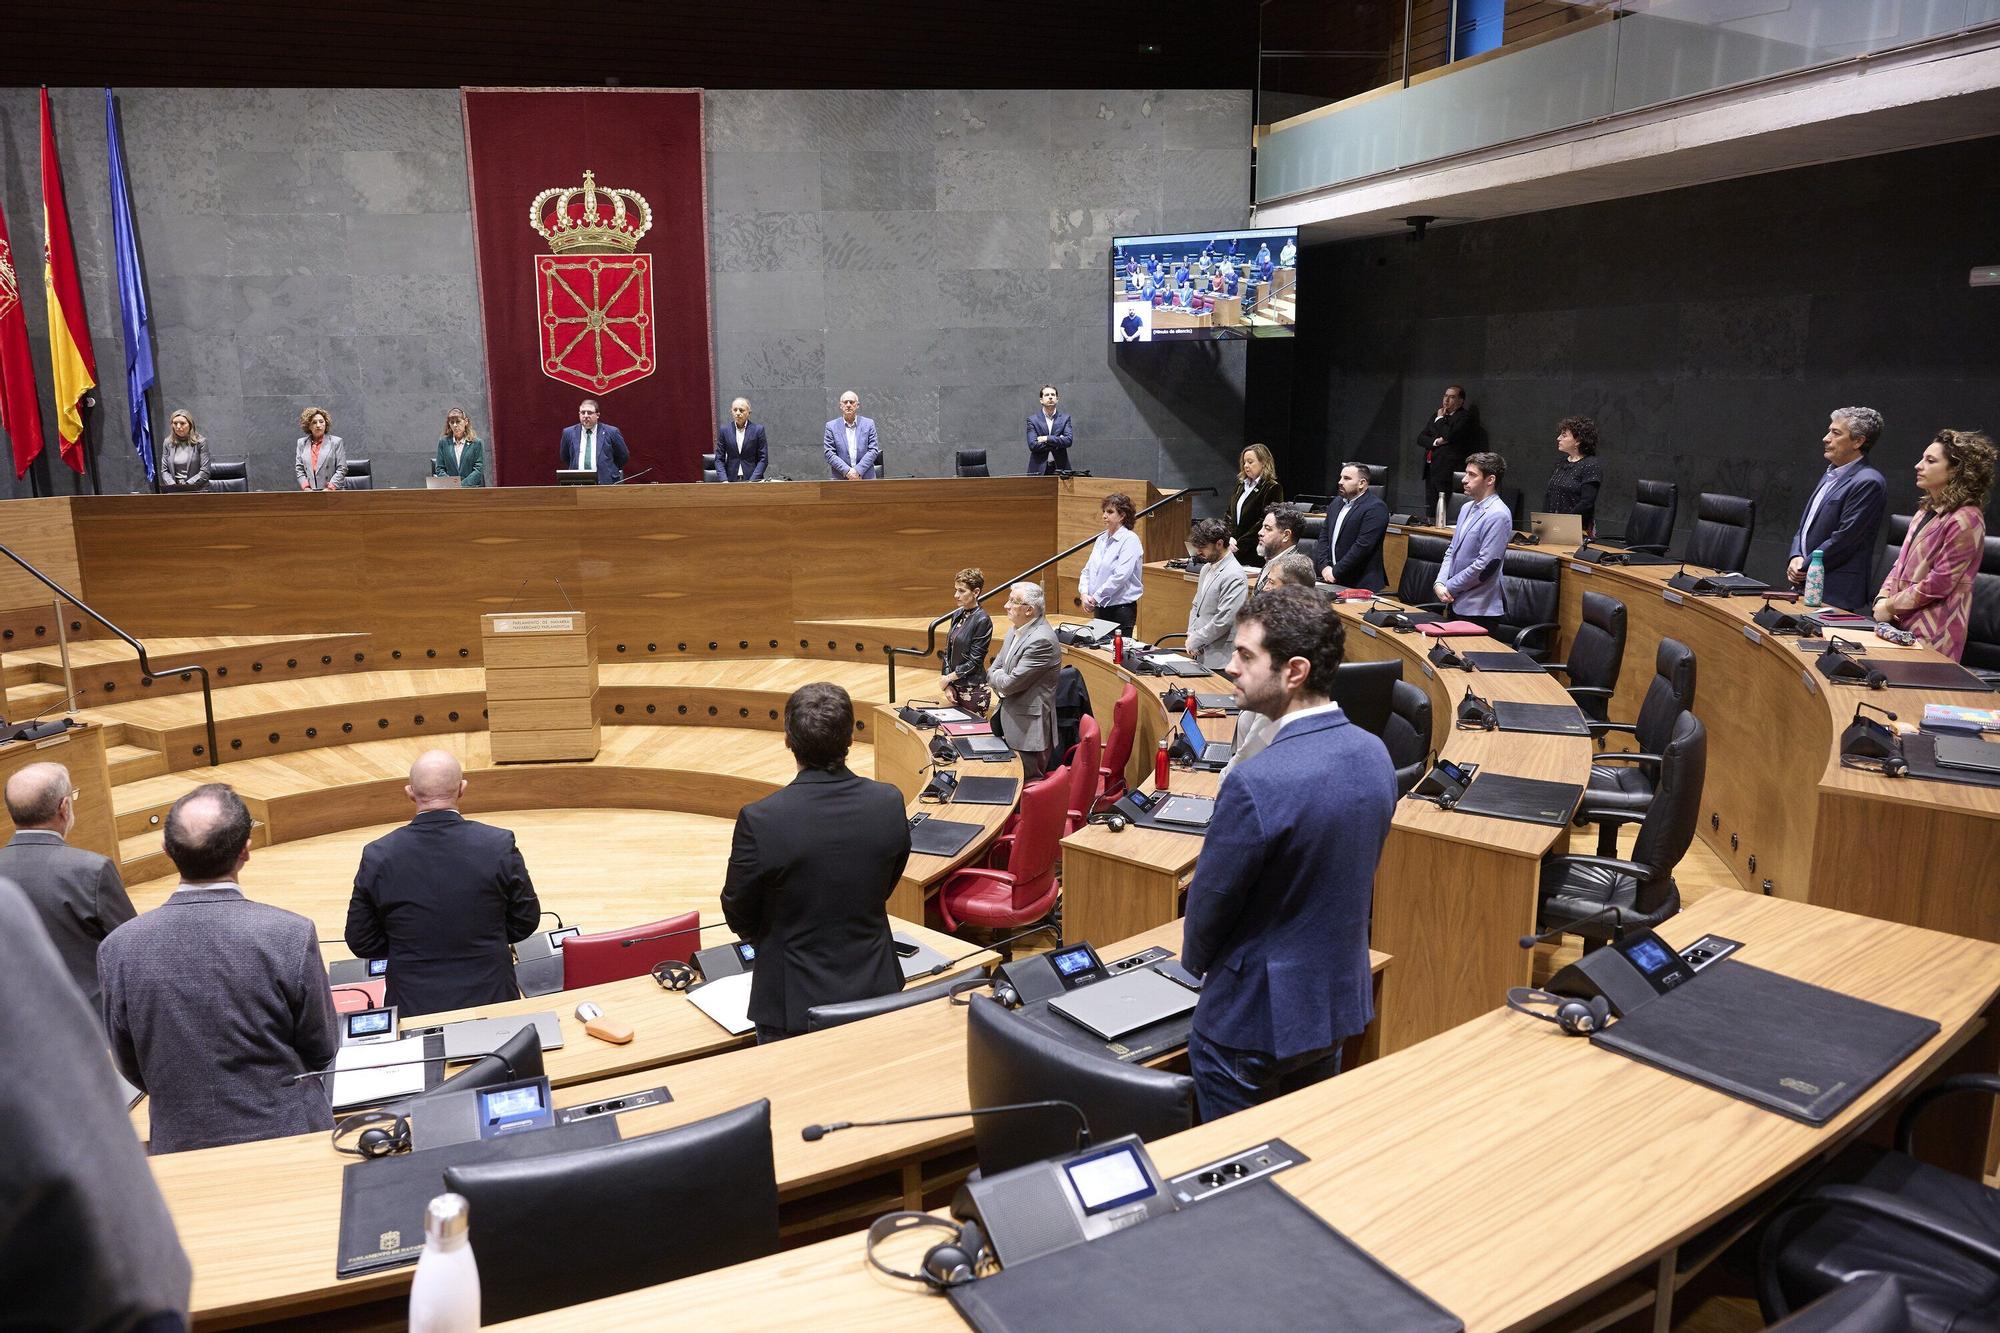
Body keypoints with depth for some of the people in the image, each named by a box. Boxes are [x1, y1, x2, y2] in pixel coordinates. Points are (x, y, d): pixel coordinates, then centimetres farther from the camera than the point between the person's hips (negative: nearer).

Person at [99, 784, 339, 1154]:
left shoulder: (118, 948, -12)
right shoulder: (291, 935, -20)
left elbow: (133, 1071, 2)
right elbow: (322, 1051, -6)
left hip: (180, 1147, 3)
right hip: (288, 1137, -3)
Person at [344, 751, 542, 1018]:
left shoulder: (378, 856, -9)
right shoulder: (500, 845, -12)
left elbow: (361, 943, 2)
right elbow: (526, 922, 0)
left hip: (413, 1006, 1)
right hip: (490, 998, 0)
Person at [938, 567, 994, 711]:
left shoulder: (982, 620, -14)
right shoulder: (957, 615, 7)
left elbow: (974, 661, -15)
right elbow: (948, 651, 9)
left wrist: (948, 678, -9)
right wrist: (947, 685, -1)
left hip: (973, 690, -7)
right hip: (955, 687, 7)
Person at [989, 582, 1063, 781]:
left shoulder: (1041, 640, -23)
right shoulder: (1016, 630, 8)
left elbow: (1010, 683, -22)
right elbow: (993, 670, 15)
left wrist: (995, 676, -1)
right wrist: (1000, 679, -6)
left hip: (1028, 728, -9)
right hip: (1009, 720, 9)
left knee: (1025, 784, -1)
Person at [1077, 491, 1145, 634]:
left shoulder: (1130, 540, -11)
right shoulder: (1101, 540, 12)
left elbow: (1120, 576, -19)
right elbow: (1087, 570, 13)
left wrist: (1095, 598, -16)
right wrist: (1084, 594, -6)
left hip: (1121, 608, -7)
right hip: (1100, 608, 7)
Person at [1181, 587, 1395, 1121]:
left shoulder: (1256, 783, -30)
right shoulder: (1374, 754, -5)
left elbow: (1210, 902, -17)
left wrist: (1196, 961, 4)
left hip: (1255, 1017, -7)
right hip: (1342, 1001, 7)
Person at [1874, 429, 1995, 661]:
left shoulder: (1965, 520, -14)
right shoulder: (1927, 510, 13)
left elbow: (1940, 583, -17)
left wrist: (1891, 607, -11)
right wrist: (1882, 598, 0)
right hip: (1900, 624, 8)